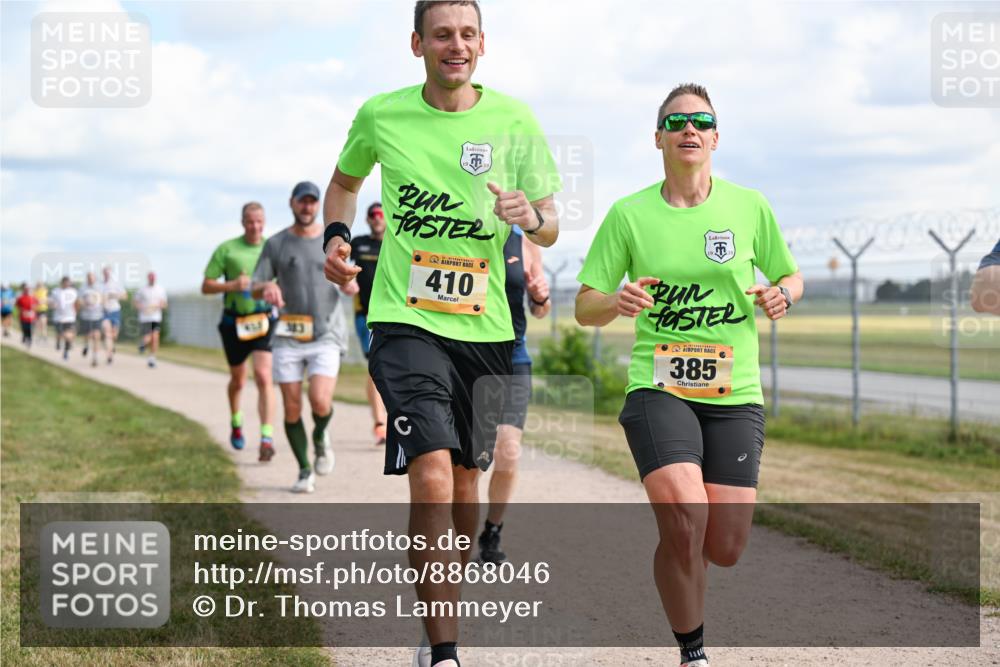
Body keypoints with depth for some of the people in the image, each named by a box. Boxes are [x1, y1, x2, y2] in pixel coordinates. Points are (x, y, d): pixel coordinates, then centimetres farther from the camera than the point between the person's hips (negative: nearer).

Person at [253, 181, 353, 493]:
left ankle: (320, 437, 16)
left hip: (326, 335, -1)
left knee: (320, 402, -18)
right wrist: (267, 288, -20)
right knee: (292, 409, 0)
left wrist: (350, 285, -7)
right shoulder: (276, 244, 5)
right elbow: (255, 289, 4)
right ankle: (304, 471, 17)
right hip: (288, 337, 1)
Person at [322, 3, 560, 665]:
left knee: (465, 479, 13)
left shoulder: (514, 120, 1)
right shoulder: (381, 115, 0)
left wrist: (532, 218, -17)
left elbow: (550, 229, 5)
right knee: (432, 477, -18)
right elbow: (345, 180, 21)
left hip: (484, 327, 3)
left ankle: (443, 612, 36)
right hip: (406, 320, -2)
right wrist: (337, 234, 3)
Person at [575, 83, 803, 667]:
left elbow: (791, 277, 17)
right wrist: (617, 302, -17)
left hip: (735, 395, 2)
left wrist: (780, 296, -6)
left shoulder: (750, 207, 5)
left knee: (724, 551, -3)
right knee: (685, 520, -23)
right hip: (658, 388, -2)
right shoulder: (629, 214, 2)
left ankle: (680, 549, 35)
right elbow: (584, 308, 5)